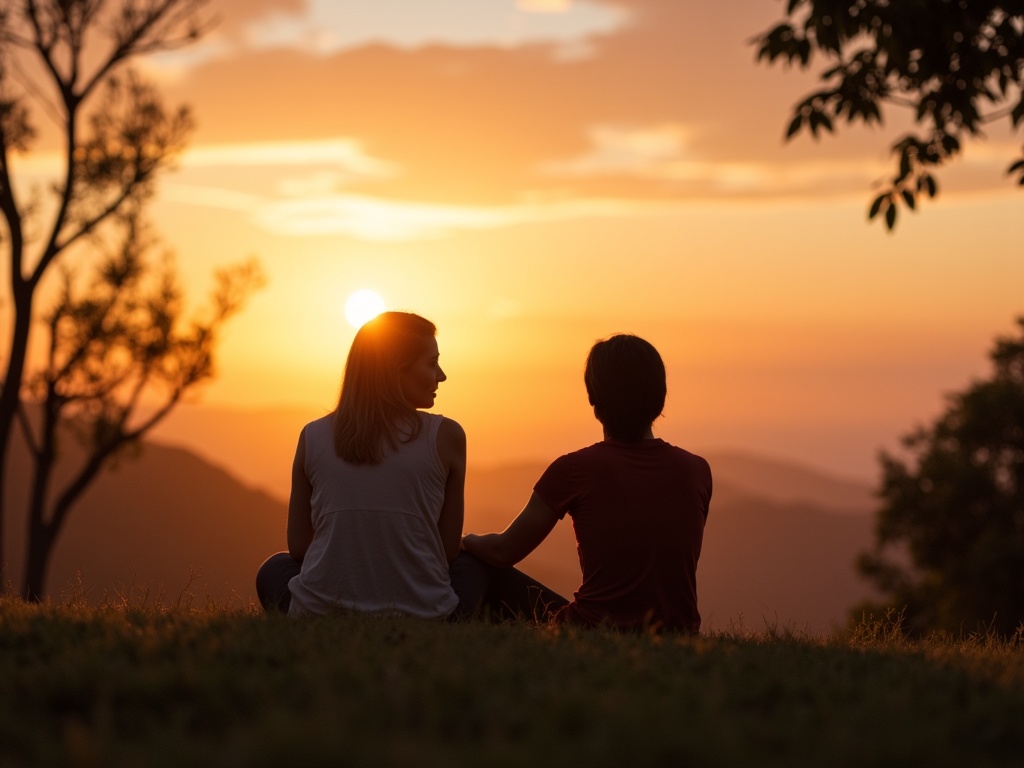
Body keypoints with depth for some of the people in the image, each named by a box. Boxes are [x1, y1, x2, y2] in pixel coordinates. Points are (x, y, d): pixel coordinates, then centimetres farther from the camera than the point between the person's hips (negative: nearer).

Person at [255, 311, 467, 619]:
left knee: (275, 570, 34)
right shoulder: (446, 436, -3)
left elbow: (298, 546, 7)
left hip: (322, 613, 1)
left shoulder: (313, 436, 3)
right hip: (419, 621, -1)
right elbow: (450, 550, 1)